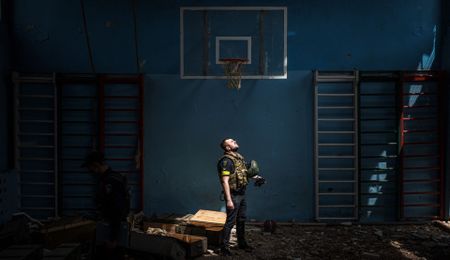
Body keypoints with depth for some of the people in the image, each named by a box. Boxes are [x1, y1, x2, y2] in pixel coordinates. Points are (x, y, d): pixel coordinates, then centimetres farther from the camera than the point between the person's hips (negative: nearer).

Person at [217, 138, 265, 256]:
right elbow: (225, 181, -23)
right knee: (230, 221, -4)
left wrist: (254, 176, 9)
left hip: (242, 194, 9)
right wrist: (229, 200, -27)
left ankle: (242, 243, 33)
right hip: (233, 195, -9)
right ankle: (224, 247, 6)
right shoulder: (227, 160, -18)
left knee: (242, 219, 19)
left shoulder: (239, 157, 9)